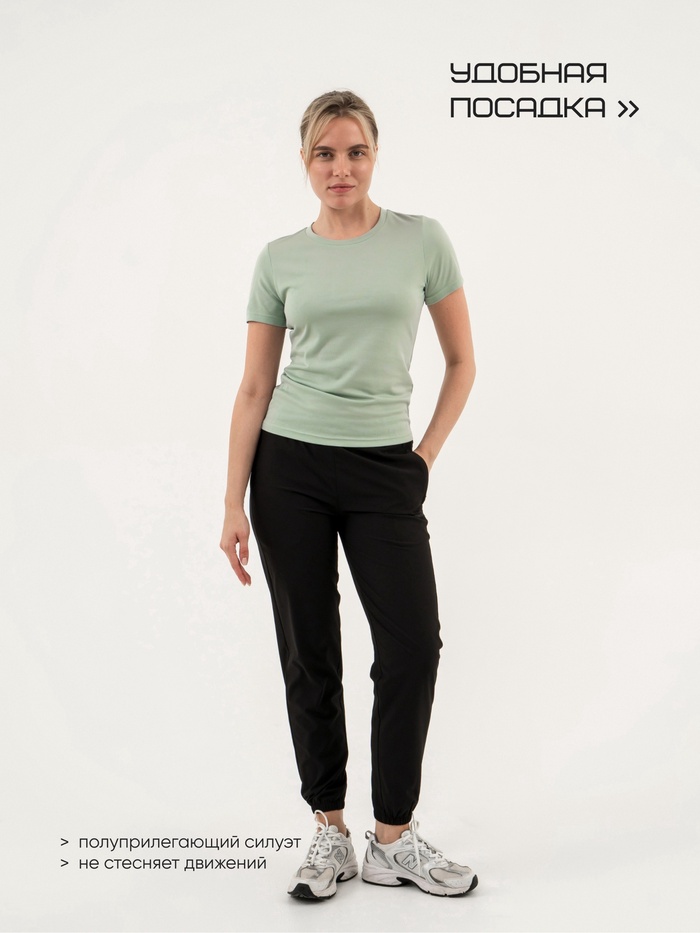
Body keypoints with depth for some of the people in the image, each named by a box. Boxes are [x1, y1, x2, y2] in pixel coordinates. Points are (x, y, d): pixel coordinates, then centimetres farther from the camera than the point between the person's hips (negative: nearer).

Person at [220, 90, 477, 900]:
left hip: (384, 469, 0)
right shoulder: (281, 258, 3)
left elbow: (461, 362, 7)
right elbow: (253, 389, 2)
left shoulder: (421, 240, 1)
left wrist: (427, 454, -1)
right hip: (290, 466, 1)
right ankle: (330, 831, 20)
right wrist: (232, 504, -3)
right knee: (309, 653, 5)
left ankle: (393, 839, 12)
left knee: (412, 647, -5)